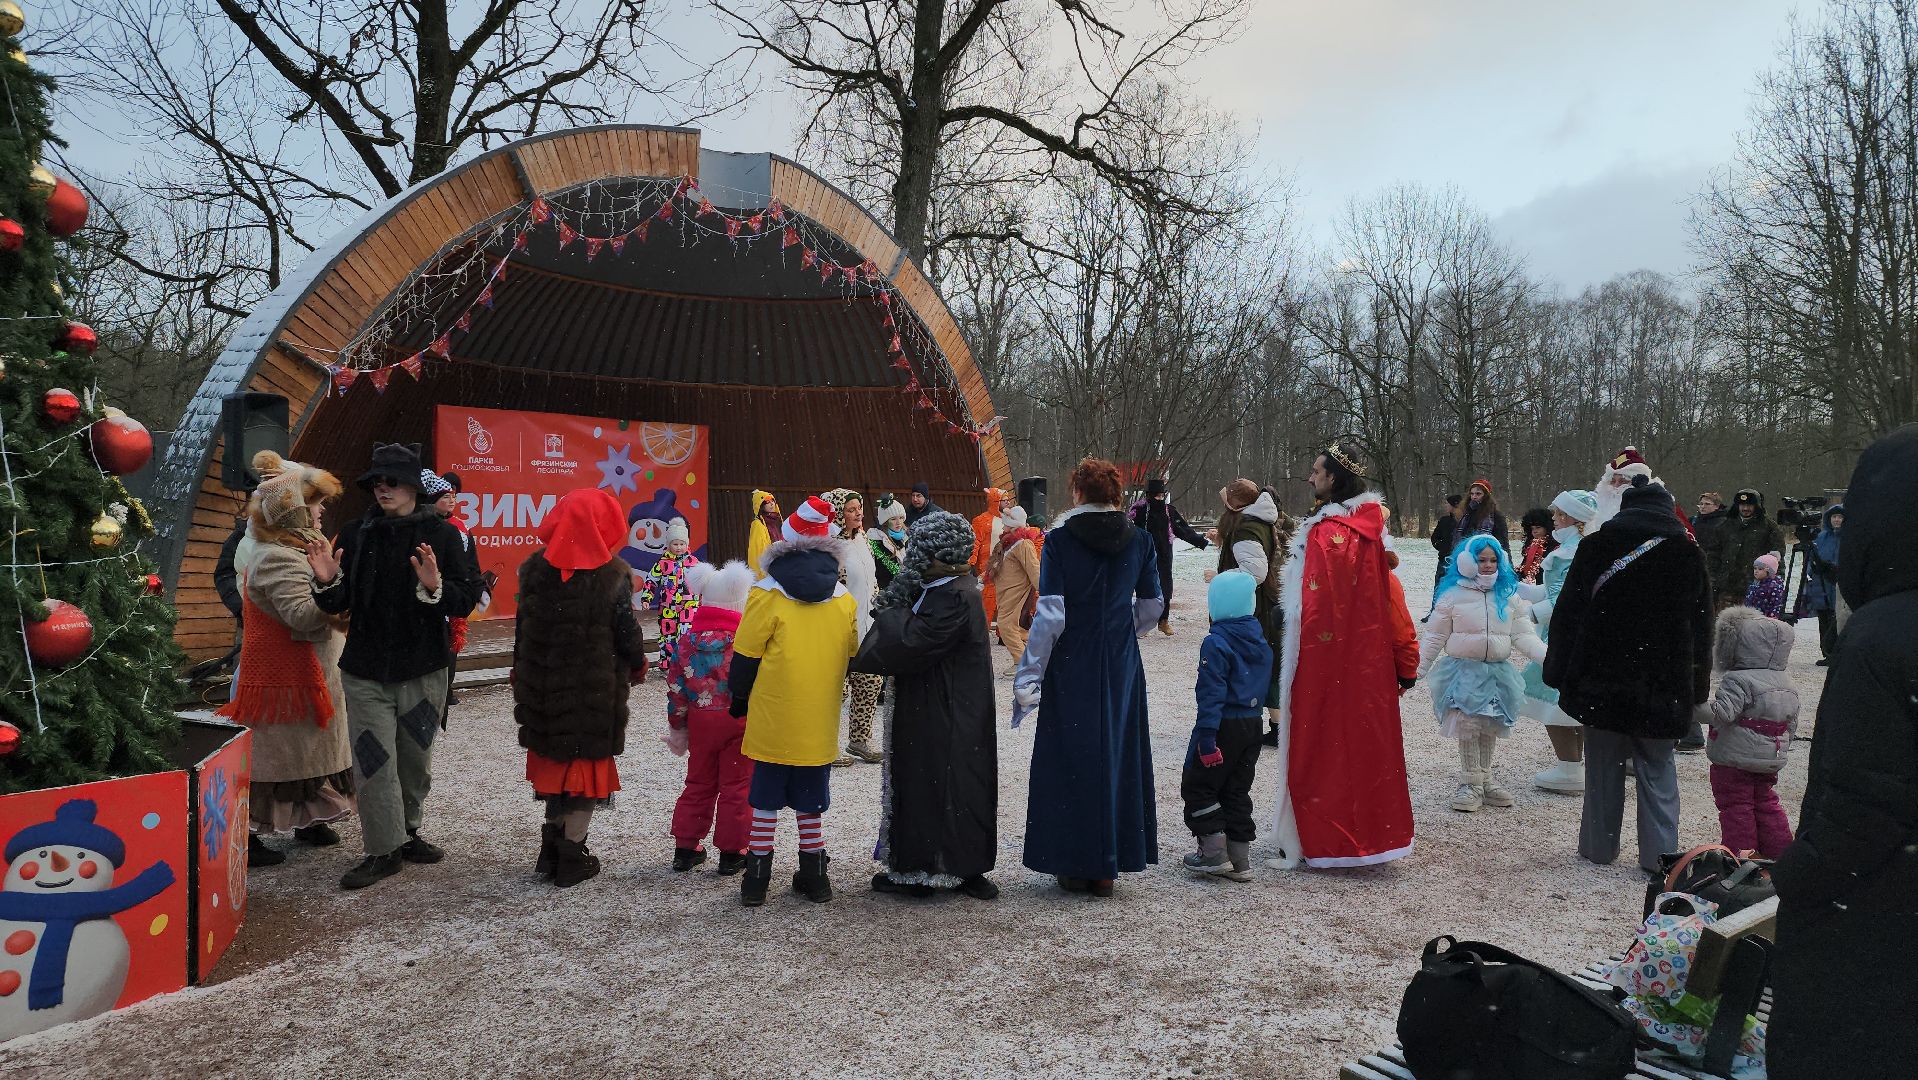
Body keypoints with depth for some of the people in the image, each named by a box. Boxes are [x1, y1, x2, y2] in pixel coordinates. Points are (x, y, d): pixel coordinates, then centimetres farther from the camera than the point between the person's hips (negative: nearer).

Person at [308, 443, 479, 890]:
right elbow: (337, 606, 8)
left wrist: (435, 587, -28)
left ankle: (407, 832, 32)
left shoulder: (441, 534, -3)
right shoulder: (355, 535, 4)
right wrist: (327, 582, -14)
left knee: (416, 760, 13)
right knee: (374, 762, -3)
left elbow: (467, 598, -8)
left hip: (423, 670, -1)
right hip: (365, 671, 1)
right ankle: (384, 849, 8)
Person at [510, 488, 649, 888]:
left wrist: (522, 677, 17)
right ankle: (571, 858, 11)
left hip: (545, 687, 4)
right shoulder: (612, 574, -14)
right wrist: (638, 665, 9)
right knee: (588, 765, 8)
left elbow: (523, 628, 6)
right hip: (597, 693, -4)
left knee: (554, 760, 19)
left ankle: (551, 851, 25)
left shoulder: (534, 568, 0)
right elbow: (627, 631, -10)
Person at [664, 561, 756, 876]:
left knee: (698, 783, 17)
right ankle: (731, 854, 11)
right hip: (739, 721, -4)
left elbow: (676, 686, 3)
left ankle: (685, 848, 22)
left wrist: (676, 725, 12)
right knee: (736, 787, 6)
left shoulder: (688, 637, -1)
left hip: (700, 720, 4)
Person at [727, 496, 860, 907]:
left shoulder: (767, 594, -10)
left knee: (766, 799, 8)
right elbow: (852, 656, 12)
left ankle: (757, 879, 12)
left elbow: (746, 655, -6)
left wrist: (739, 698, 9)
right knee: (811, 800, 14)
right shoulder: (844, 599, 3)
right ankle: (814, 876, 19)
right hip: (820, 723, 3)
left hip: (773, 719, -3)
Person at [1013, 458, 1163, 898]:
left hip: (1071, 667, -3)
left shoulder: (1059, 540, -10)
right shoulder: (1139, 541, 0)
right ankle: (1107, 867, 19)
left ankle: (1073, 866, 14)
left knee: (1070, 759, 8)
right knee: (1117, 757, 12)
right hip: (1122, 667, 3)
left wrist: (1028, 676, -8)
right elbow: (1151, 608, 8)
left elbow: (1050, 615, -13)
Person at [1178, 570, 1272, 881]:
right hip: (1254, 725, 8)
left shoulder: (1216, 642, -17)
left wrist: (1207, 738, -21)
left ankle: (1215, 852, 4)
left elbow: (1212, 694, -21)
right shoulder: (1260, 639, 7)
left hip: (1225, 725, -8)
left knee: (1198, 786, 6)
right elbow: (1267, 684, 15)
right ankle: (1240, 859, 17)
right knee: (1237, 791, 15)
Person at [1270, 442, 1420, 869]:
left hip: (1327, 664, -8)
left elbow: (1318, 607, -20)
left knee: (1323, 746, 1)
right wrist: (1406, 661, 15)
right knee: (1366, 739, 15)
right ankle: (1373, 831, 25)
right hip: (1370, 661, 8)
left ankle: (1319, 841, 9)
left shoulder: (1328, 532, -18)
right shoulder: (1370, 528, 7)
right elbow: (1392, 598, 10)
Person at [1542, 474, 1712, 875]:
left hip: (1602, 680, -1)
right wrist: (1697, 689, 13)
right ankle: (1659, 855, 10)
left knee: (1603, 767, 11)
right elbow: (1701, 628, 7)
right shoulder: (1688, 555, 2)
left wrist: (1558, 673, 3)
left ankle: (1598, 846, 19)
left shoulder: (1595, 546, -4)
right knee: (1658, 771, 10)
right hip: (1662, 686, 1)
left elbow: (1567, 614, -4)